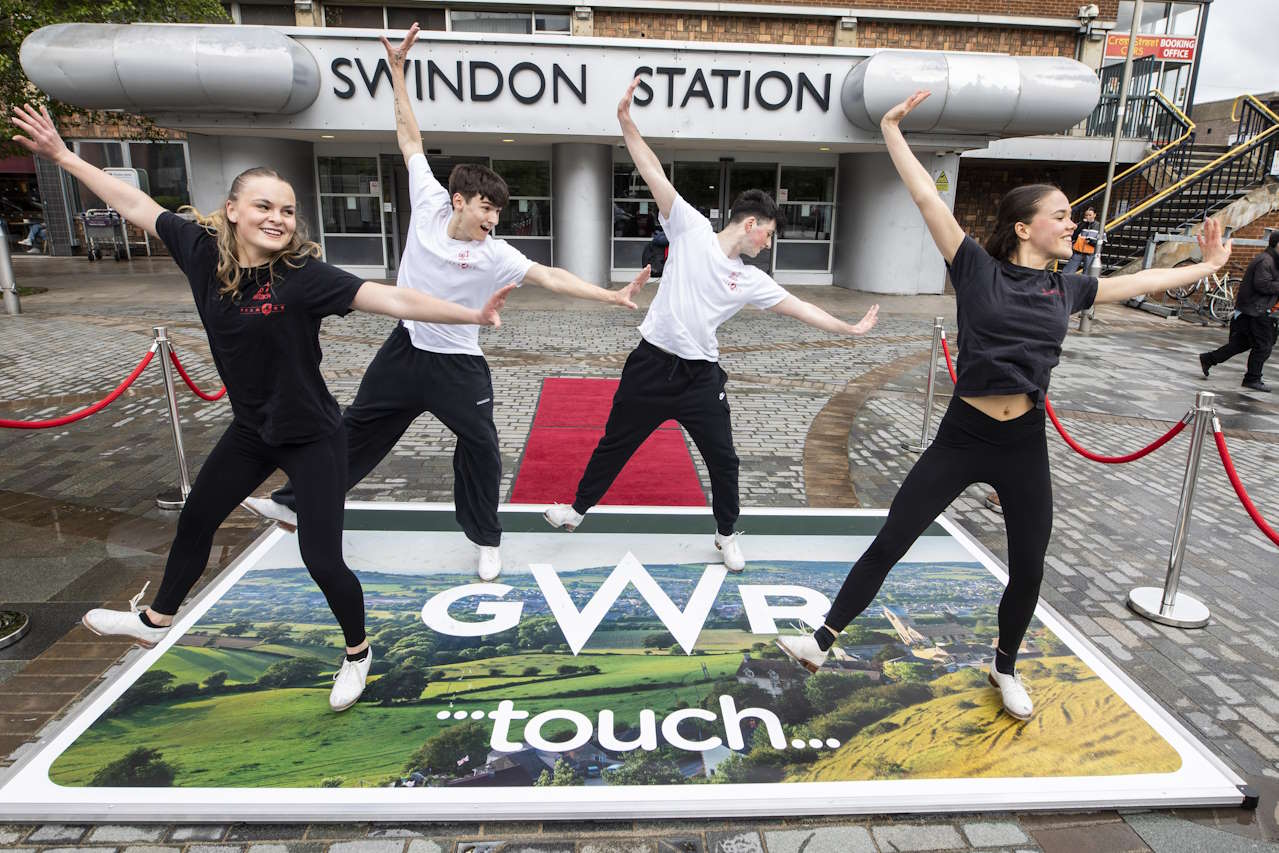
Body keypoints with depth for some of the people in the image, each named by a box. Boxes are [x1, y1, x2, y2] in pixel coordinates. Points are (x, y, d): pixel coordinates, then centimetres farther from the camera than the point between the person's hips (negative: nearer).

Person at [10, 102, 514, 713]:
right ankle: (155, 620, 51)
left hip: (311, 437, -6)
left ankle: (357, 653, 24)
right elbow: (135, 205, 7)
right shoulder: (202, 250, -8)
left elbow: (394, 300, -33)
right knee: (194, 523, 24)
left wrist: (471, 314, -42)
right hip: (251, 430, 6)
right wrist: (62, 155, 14)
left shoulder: (304, 275, -24)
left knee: (321, 558, -5)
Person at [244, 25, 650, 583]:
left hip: (456, 365, -3)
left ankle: (486, 539, 20)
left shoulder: (494, 254, -17)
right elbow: (410, 139, 0)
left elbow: (551, 277, -24)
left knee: (481, 446, 0)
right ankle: (299, 502, 34)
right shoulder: (430, 204, -9)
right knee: (358, 428, 16)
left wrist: (613, 296, -33)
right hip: (404, 349, 3)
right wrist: (397, 70, -1)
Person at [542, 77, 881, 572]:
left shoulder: (751, 280, 6)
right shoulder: (691, 228, -4)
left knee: (723, 459, 6)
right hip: (651, 364, -3)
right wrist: (626, 122, -17)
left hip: (700, 376, 3)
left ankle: (727, 533, 28)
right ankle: (579, 508, 32)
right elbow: (655, 175, -10)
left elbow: (799, 308, 11)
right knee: (615, 444, 11)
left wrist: (850, 329, 13)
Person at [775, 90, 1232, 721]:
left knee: (1028, 569, 13)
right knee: (889, 543, -1)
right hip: (961, 437, -4)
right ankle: (823, 640, 12)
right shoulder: (978, 269, -4)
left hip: (1025, 445, 5)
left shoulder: (1066, 288, 9)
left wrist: (1207, 266, 30)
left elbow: (1142, 281, 24)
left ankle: (1005, 668, 38)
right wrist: (892, 130, -11)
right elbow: (928, 200, -9)